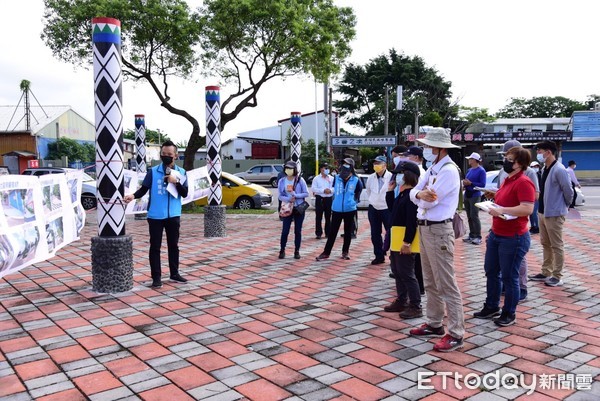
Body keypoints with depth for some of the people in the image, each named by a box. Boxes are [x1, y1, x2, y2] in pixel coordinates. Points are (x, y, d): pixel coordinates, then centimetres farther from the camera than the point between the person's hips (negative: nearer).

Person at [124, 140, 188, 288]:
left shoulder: (181, 172, 3)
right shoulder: (153, 171, -1)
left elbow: (185, 193, -1)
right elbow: (144, 189, -2)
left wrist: (176, 182, -16)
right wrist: (133, 195, -21)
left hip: (173, 215, 2)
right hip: (155, 215, -2)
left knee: (174, 245, 13)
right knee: (155, 247, 2)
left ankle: (174, 273, 25)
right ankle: (156, 277, 9)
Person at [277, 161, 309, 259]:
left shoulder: (300, 180, -6)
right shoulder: (282, 181, -1)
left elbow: (306, 193, -5)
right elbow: (280, 196, 1)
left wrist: (296, 195, -19)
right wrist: (288, 199, -18)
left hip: (299, 208, -1)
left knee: (298, 231, 6)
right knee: (285, 231, -1)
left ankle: (297, 251, 16)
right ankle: (282, 250, 14)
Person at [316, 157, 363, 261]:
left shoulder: (356, 180, -7)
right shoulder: (336, 178, -1)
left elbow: (358, 193, 7)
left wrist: (353, 201, 2)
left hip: (350, 210, -1)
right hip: (336, 210, 1)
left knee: (348, 232, 10)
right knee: (333, 232, 4)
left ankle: (345, 252, 23)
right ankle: (326, 252, 9)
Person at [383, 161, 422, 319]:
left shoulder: (412, 195, -20)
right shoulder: (402, 194, 11)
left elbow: (412, 221, -24)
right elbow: (392, 209, 23)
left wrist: (407, 242, -26)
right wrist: (390, 190, 16)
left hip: (405, 241, -11)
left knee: (407, 274, -4)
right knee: (397, 271, 18)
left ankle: (415, 307, 6)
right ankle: (401, 301, 30)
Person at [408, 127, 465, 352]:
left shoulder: (449, 171, -16)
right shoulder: (432, 169, 13)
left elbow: (430, 201, -22)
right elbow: (414, 194, 5)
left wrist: (422, 195, -1)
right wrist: (422, 193, -16)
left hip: (438, 230, -10)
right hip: (424, 228, 10)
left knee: (446, 284, -5)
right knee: (430, 282, 17)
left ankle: (455, 334, 3)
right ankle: (434, 324, 29)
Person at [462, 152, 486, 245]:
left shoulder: (481, 170, -8)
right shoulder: (469, 170, 14)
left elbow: (482, 184, -13)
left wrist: (470, 183, -18)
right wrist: (465, 183, -2)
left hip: (475, 196, -7)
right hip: (467, 195, 8)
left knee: (474, 216, -11)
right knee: (469, 217, 9)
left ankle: (478, 237, -7)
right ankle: (471, 235, 16)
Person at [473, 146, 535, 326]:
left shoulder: (523, 182, -18)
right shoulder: (508, 180, 11)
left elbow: (527, 208, -29)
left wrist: (501, 210, -26)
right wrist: (494, 205, 12)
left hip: (513, 238, -10)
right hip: (496, 234, 10)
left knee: (509, 276, 3)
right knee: (491, 271, 18)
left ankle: (509, 314, 20)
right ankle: (491, 307, 34)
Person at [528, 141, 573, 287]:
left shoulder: (559, 170, -19)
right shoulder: (545, 169, 8)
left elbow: (568, 191, -15)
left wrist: (565, 206, 0)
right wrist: (541, 209, 14)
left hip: (554, 214, -9)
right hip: (543, 212, 9)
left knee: (556, 246, 2)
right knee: (545, 244, 16)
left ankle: (557, 276, 11)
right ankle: (546, 273, 27)